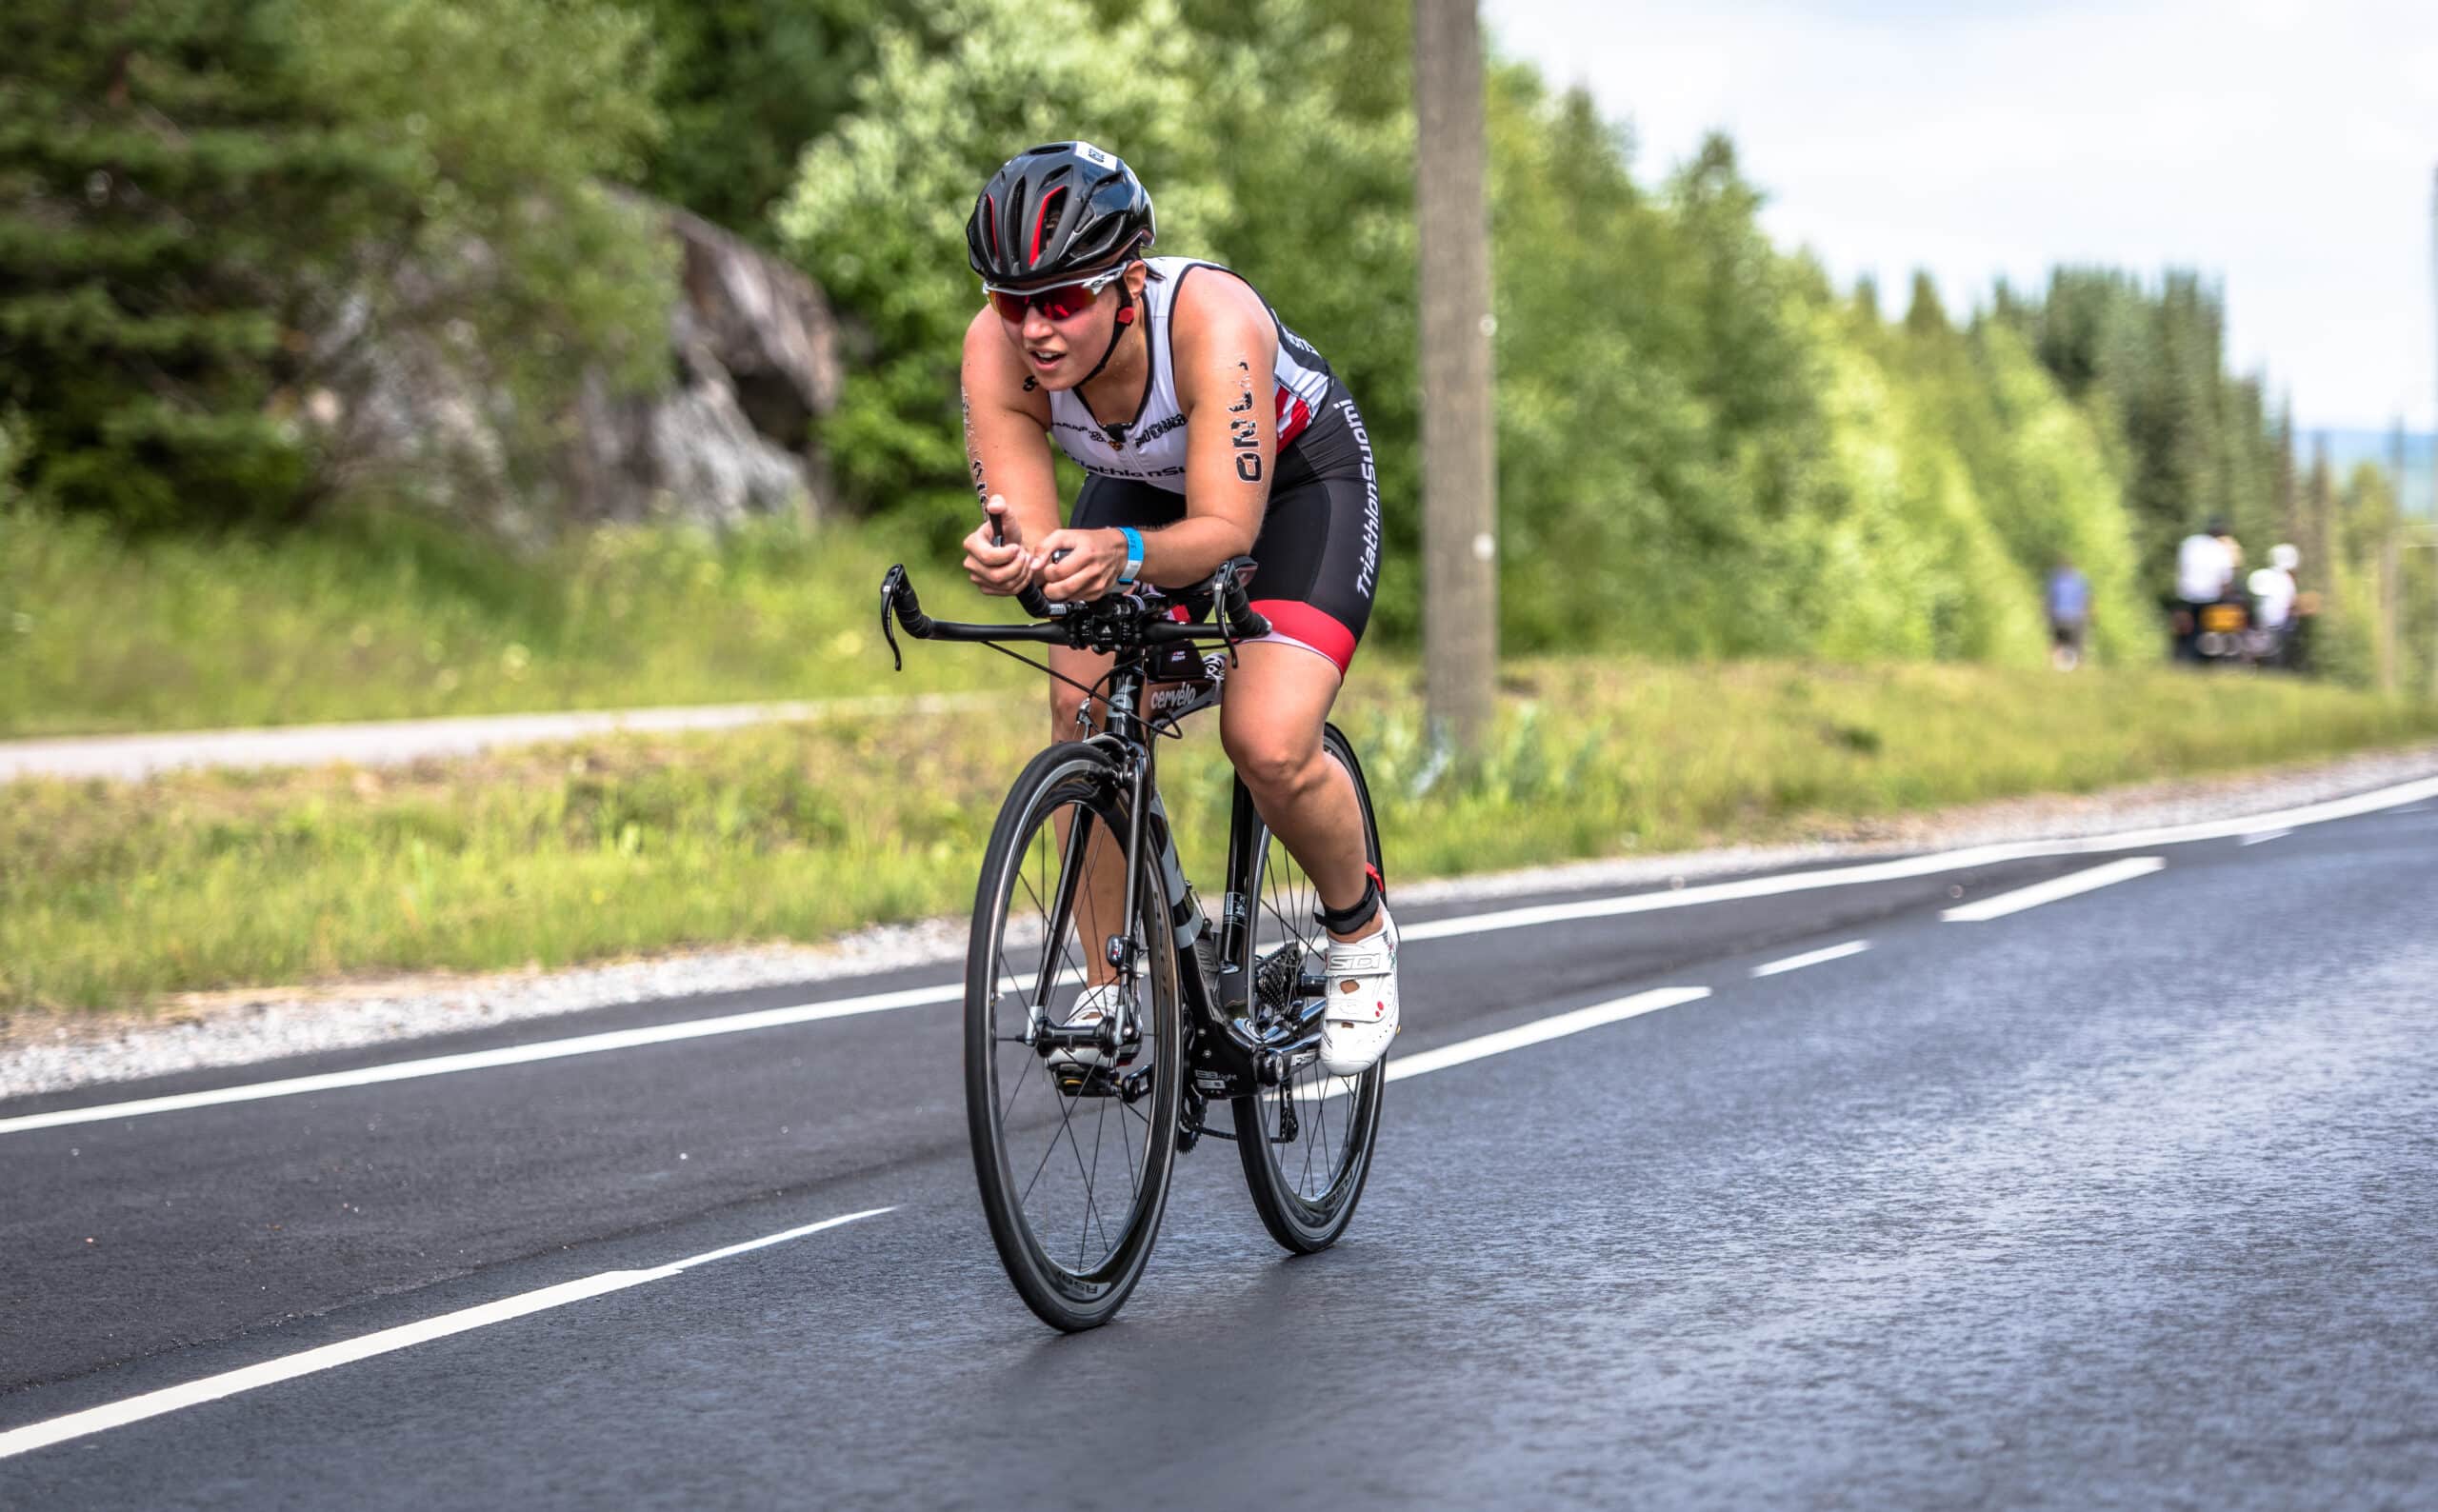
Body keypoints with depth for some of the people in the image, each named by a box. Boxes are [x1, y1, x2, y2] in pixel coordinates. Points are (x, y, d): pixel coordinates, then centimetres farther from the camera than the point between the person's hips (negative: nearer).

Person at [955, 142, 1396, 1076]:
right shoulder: (998, 346, -29)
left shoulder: (1212, 322, -40)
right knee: (1083, 720, -15)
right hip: (1147, 484, 4)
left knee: (1269, 747, -21)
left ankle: (1360, 933, 8)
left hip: (1299, 480, -4)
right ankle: (1105, 993, -1)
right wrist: (1005, 559, -57)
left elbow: (1227, 529, -43)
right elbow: (1028, 526, -32)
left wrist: (1123, 554, -63)